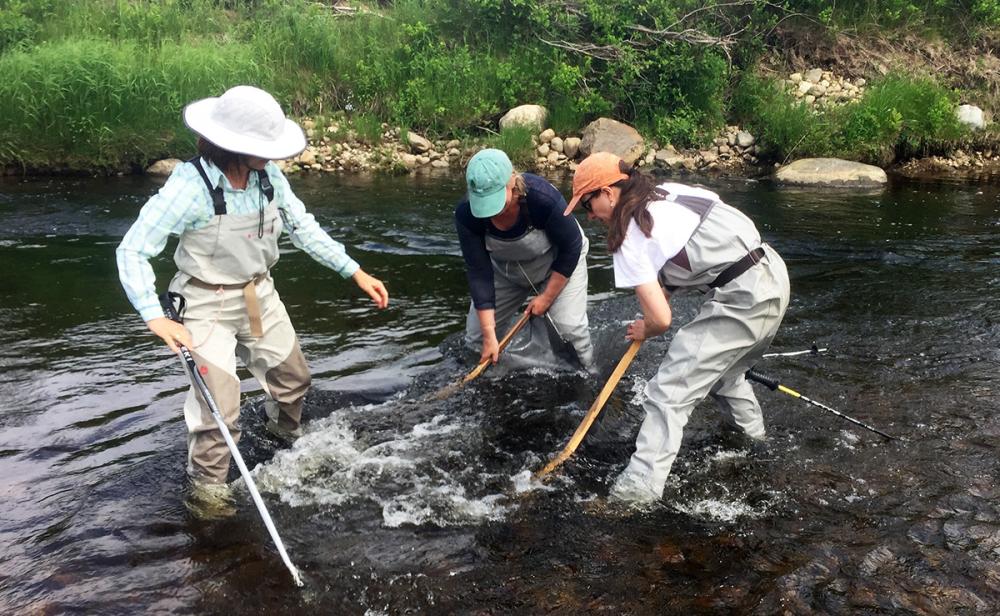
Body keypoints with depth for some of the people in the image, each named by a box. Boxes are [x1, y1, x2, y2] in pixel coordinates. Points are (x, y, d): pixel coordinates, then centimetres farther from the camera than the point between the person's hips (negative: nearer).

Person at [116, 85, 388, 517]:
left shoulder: (268, 176, -11)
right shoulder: (190, 184, -27)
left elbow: (302, 226, 3)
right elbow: (132, 251, -23)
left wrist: (356, 273, -1)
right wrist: (155, 317, -34)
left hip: (260, 296, 6)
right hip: (208, 305, -6)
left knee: (292, 379, 21)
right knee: (219, 410, -6)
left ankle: (286, 447, 52)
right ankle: (207, 494, 20)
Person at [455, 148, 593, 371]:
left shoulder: (543, 198, -38)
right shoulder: (466, 213, -30)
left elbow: (571, 247, -22)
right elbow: (479, 272, -24)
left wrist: (547, 297, -17)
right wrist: (489, 336, -25)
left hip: (558, 262, -3)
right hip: (506, 269, 3)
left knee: (569, 325, -22)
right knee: (477, 334, 1)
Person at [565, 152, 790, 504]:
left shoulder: (629, 236, -9)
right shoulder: (671, 191, 12)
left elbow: (660, 319, -13)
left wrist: (644, 331, 11)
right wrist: (664, 289, 19)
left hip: (742, 300, -9)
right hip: (775, 275, 9)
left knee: (669, 393, -9)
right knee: (723, 371, 31)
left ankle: (637, 491, -13)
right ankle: (753, 438, 51)